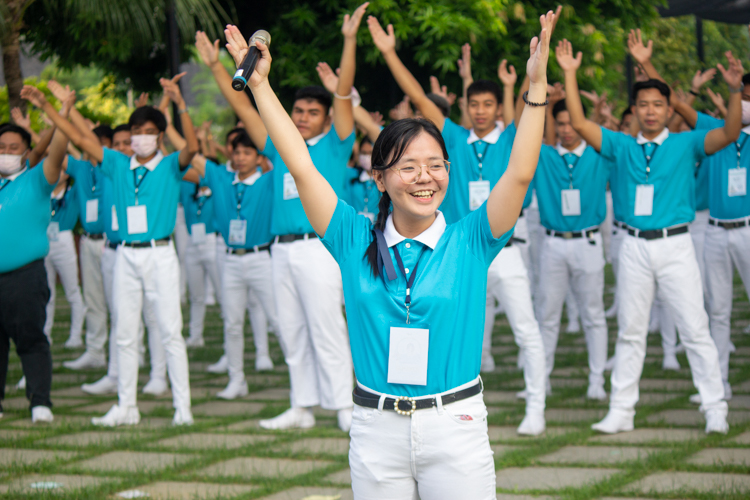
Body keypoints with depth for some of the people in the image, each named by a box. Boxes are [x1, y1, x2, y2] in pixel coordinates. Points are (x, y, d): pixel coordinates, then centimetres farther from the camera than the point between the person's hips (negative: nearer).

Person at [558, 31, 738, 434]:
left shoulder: (685, 144, 2)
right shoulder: (622, 147, 8)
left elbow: (730, 134, -11)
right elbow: (578, 123, 3)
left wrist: (735, 91, -26)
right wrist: (569, 74, -3)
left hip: (676, 245, -3)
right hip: (635, 247, 3)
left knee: (695, 329, -3)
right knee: (630, 332, 9)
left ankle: (715, 409, 2)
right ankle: (621, 411, 15)